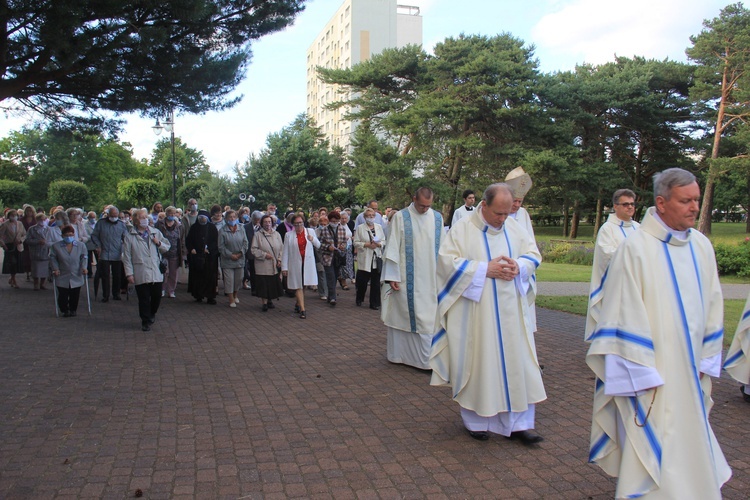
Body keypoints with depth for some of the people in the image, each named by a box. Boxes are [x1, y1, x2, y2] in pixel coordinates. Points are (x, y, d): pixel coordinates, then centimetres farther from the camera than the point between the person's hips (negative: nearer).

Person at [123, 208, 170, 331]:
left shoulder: (156, 232, 11)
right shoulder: (130, 236, 0)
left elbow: (167, 248, 16)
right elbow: (127, 257, -1)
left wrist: (159, 243, -5)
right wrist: (129, 273, -7)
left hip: (156, 273, 3)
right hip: (140, 274, -3)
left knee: (157, 296, 9)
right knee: (144, 299, 3)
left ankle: (152, 313, 36)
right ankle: (146, 321, 16)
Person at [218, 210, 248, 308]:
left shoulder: (241, 230, 3)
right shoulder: (222, 231, -5)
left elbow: (245, 243, 3)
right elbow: (221, 246, -7)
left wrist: (240, 253, -9)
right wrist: (230, 255, -13)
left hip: (240, 259, 3)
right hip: (227, 260, -3)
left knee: (238, 279, 13)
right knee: (229, 280, -3)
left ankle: (235, 295, 35)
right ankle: (231, 300, 6)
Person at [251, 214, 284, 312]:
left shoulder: (276, 234, 8)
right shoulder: (258, 234, -2)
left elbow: (281, 248, 11)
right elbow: (253, 249, -4)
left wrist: (279, 260, 0)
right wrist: (264, 254, -13)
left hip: (275, 265, 3)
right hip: (262, 265, -3)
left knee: (273, 284, 7)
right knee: (264, 284, -2)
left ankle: (270, 301, 23)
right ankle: (264, 303, 9)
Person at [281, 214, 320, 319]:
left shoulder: (310, 231, 6)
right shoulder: (289, 235, 0)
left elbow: (318, 245, 14)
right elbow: (285, 252, -1)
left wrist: (313, 239, -8)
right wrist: (284, 267, -5)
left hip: (308, 263, 2)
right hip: (295, 264, -2)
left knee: (304, 285, 8)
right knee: (298, 286, -4)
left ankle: (298, 304, 29)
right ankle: (302, 309, -2)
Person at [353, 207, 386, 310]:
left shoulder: (379, 227, 11)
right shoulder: (360, 228, 1)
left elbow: (384, 241, 12)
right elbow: (356, 242, -3)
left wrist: (378, 244, -9)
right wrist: (367, 244, -15)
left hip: (377, 258, 3)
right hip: (364, 259, -3)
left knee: (376, 282, 3)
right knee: (362, 281, 1)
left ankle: (375, 303, 11)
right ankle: (359, 300, 25)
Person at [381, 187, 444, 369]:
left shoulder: (437, 218, 6)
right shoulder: (400, 217, -3)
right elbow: (392, 248, -5)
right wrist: (392, 276, -9)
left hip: (430, 279, 3)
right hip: (406, 279, -3)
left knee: (428, 317, 4)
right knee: (403, 315, 4)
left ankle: (426, 357, 12)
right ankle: (399, 354, 16)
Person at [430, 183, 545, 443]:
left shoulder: (514, 227, 6)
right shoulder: (462, 228, -7)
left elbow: (533, 254, 11)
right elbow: (448, 261, -14)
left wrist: (518, 266, -11)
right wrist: (486, 269, -19)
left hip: (510, 311, 4)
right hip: (476, 312, -4)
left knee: (516, 362, 5)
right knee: (478, 363, 5)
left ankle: (517, 423, 16)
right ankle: (476, 420, 23)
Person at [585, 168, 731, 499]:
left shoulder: (702, 247, 3)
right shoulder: (635, 248, -16)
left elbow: (712, 308, 11)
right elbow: (626, 315, -15)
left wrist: (706, 361, 9)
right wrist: (641, 374, -15)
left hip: (689, 371, 6)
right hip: (653, 373, -6)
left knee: (687, 443, 19)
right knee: (654, 445, 2)